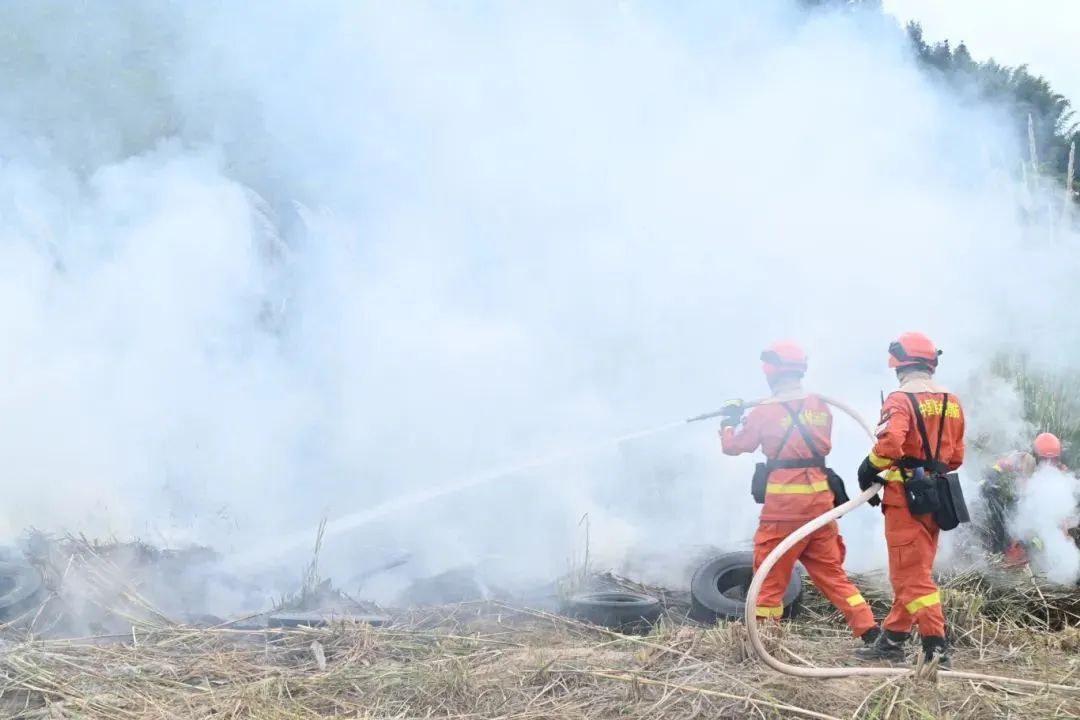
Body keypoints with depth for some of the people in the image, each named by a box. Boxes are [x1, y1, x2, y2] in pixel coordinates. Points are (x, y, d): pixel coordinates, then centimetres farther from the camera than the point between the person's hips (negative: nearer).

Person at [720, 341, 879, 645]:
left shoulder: (765, 412, -8)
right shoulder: (820, 407, 6)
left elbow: (733, 446, 4)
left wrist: (730, 421, 25)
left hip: (783, 503, -4)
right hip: (819, 499, 5)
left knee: (770, 575, 6)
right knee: (830, 571, 11)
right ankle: (869, 630, 5)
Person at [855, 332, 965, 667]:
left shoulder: (901, 400, -14)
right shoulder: (951, 403, 10)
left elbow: (888, 444, -28)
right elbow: (955, 457, 13)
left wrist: (868, 470, -12)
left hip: (905, 496, -8)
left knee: (912, 576, -4)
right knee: (914, 572, 16)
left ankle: (936, 648, -9)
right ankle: (892, 639, 26)